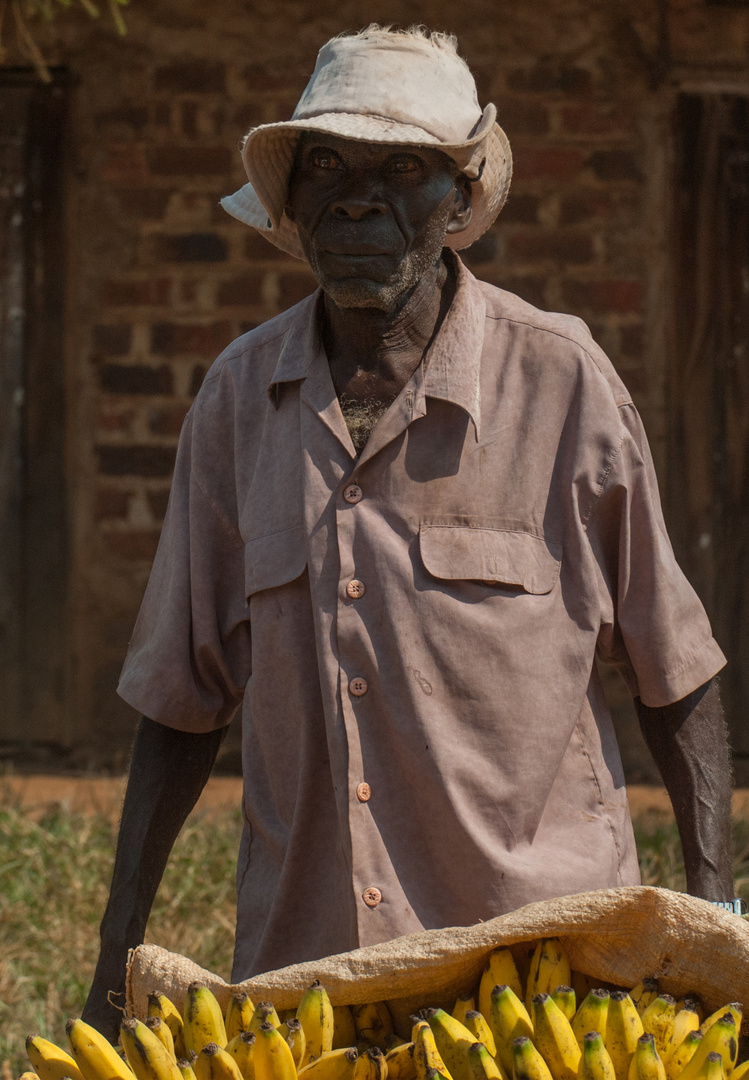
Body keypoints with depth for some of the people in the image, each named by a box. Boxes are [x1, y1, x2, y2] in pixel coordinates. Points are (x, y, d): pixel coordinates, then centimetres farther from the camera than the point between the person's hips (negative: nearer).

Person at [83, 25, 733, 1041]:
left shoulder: (561, 379, -3)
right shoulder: (240, 393, 5)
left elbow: (674, 677, 3)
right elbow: (184, 698, 11)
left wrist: (711, 909, -4)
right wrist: (119, 952, 8)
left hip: (541, 958, -2)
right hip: (299, 962, 3)